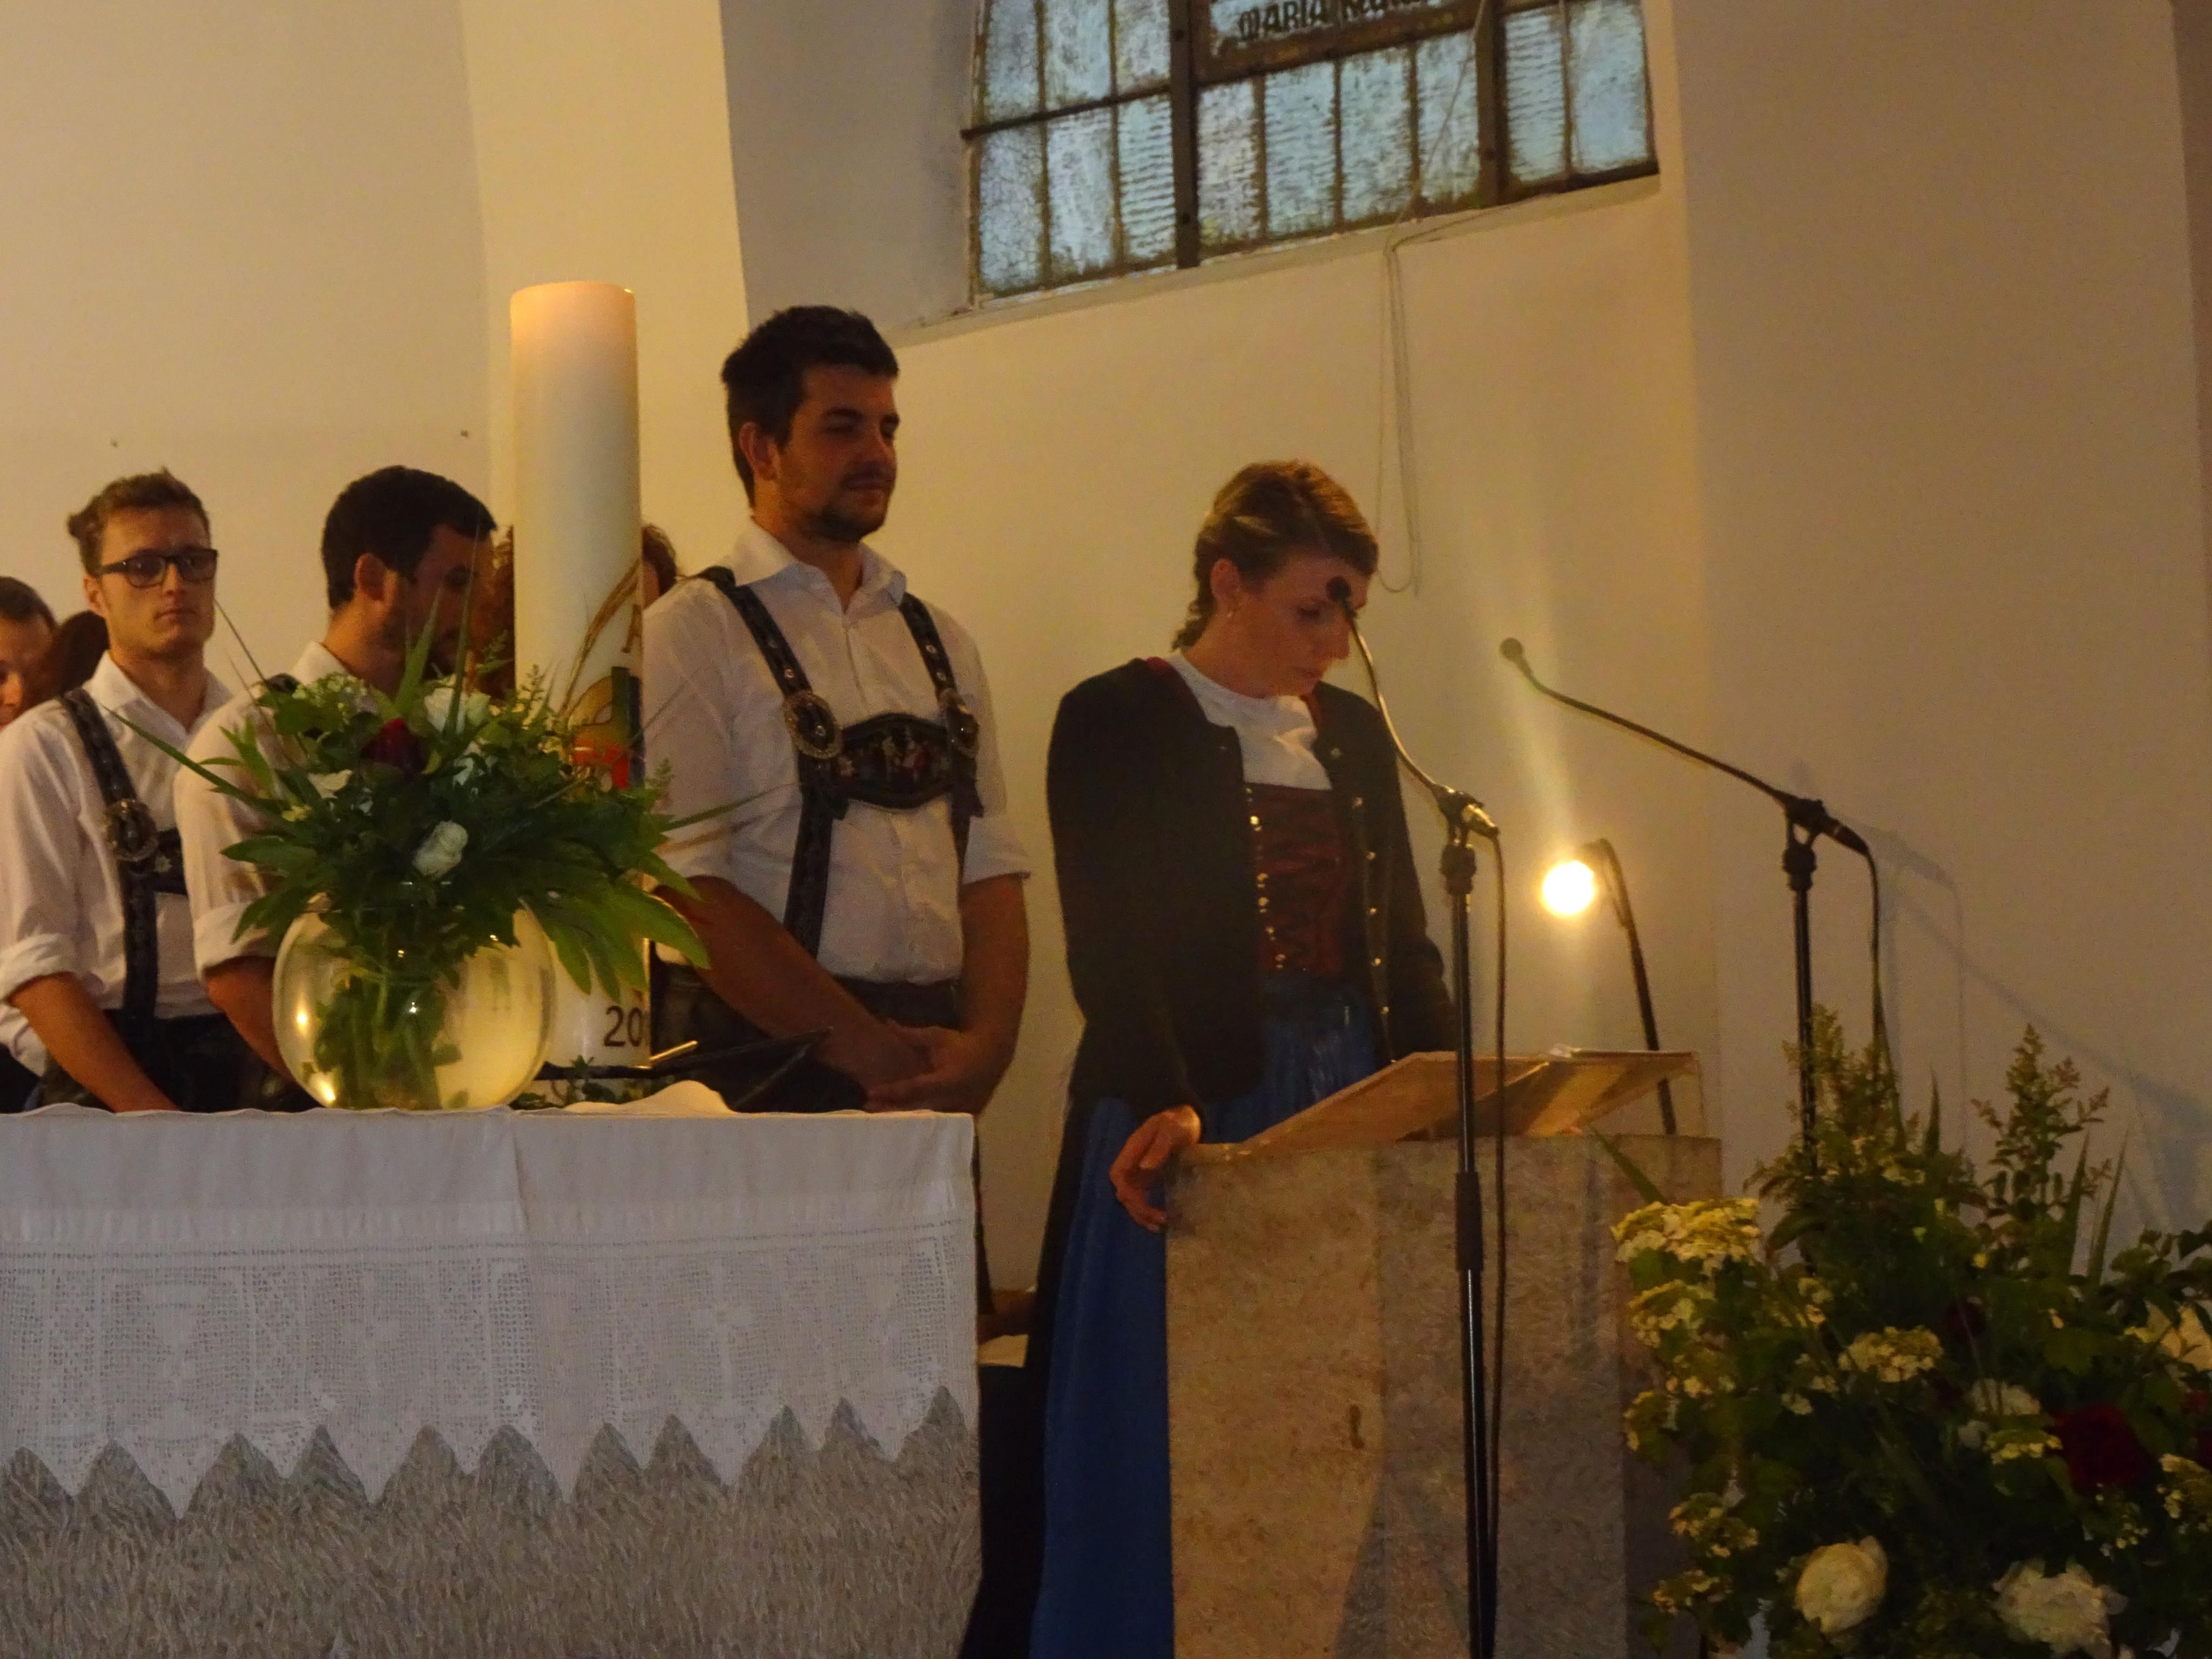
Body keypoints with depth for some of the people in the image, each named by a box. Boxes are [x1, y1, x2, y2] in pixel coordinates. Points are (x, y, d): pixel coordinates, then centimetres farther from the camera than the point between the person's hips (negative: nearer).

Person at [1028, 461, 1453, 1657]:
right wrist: (1161, 1106, -29)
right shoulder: (1118, 721, -4)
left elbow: (1403, 941, 18)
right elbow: (1107, 945, -15)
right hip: (1196, 1119, -6)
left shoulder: (1352, 733, 15)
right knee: (1174, 1458, -2)